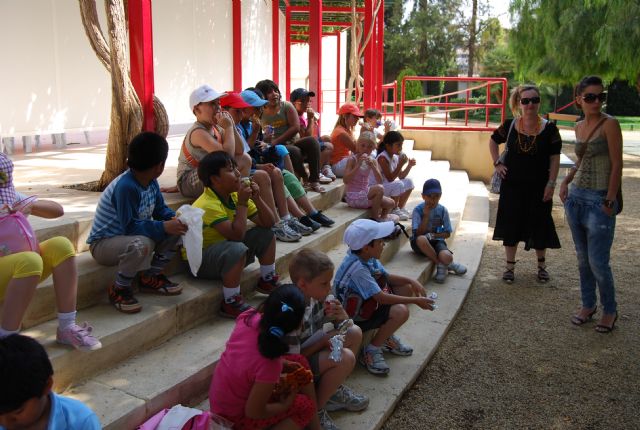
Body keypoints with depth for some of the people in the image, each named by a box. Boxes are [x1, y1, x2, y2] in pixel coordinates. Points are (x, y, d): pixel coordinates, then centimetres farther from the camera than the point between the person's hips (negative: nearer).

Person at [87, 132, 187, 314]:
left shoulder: (151, 183, -1)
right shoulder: (126, 186, -29)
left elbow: (160, 209, 9)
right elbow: (130, 227, -29)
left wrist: (174, 218, -12)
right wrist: (163, 227, -29)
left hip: (129, 236, 9)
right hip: (103, 243, -9)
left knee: (176, 232, -2)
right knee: (141, 244, -39)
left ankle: (150, 277, 10)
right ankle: (118, 289, -14)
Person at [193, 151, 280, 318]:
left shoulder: (234, 195, 0)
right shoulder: (208, 204, -26)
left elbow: (268, 223, 0)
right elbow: (237, 235, -36)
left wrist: (256, 198, -14)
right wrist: (242, 202, -28)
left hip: (226, 249, 9)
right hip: (199, 260, -8)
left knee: (266, 234, 1)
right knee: (237, 249, -37)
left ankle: (267, 280, 14)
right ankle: (231, 303, -22)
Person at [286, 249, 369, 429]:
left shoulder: (316, 295, -9)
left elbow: (343, 322, 5)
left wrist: (341, 315, -19)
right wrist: (324, 340, -21)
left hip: (306, 350, 9)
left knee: (354, 332, 1)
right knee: (346, 358, -25)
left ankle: (335, 388, 13)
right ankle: (316, 409, -5)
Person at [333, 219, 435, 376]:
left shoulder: (368, 257, -6)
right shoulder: (357, 268, -32)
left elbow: (387, 277, 8)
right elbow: (381, 298, -31)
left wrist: (412, 281, -7)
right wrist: (415, 301, -24)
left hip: (367, 303, 10)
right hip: (354, 317, -10)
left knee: (407, 288, 5)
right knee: (401, 311, -26)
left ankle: (387, 337, 14)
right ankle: (370, 351, -8)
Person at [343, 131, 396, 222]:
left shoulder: (372, 161, 5)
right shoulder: (352, 159, -11)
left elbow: (379, 181, -4)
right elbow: (346, 180, -22)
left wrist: (372, 166, -16)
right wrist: (359, 165, -25)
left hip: (365, 194, 7)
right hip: (353, 196, -7)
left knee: (391, 203, -1)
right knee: (380, 189, -26)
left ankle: (383, 218, 27)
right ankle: (375, 217, -9)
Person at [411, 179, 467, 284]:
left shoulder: (443, 210, 0)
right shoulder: (418, 210, -9)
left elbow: (447, 233, 3)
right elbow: (418, 233, -16)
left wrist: (434, 235, -17)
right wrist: (426, 215, -22)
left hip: (436, 241, 1)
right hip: (421, 244, 0)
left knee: (447, 257, -34)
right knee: (421, 239, -40)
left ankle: (443, 265, 5)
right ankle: (440, 264, -18)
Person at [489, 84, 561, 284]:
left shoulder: (549, 129, -6)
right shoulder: (510, 125, -3)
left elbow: (554, 158, -4)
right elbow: (493, 141, 15)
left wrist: (551, 184, -10)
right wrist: (497, 163, 4)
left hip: (538, 186, -1)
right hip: (512, 185, 1)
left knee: (539, 225, 10)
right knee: (511, 224, 7)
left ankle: (541, 264, 30)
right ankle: (510, 265, 21)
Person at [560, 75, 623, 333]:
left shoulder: (609, 124, -11)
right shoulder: (579, 127, 9)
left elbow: (616, 165, -13)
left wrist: (610, 201, -15)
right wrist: (566, 181, 7)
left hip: (599, 200, -6)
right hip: (575, 197, 7)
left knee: (598, 262, -2)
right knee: (583, 258, 14)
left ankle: (610, 310, 19)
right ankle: (588, 305, 29)